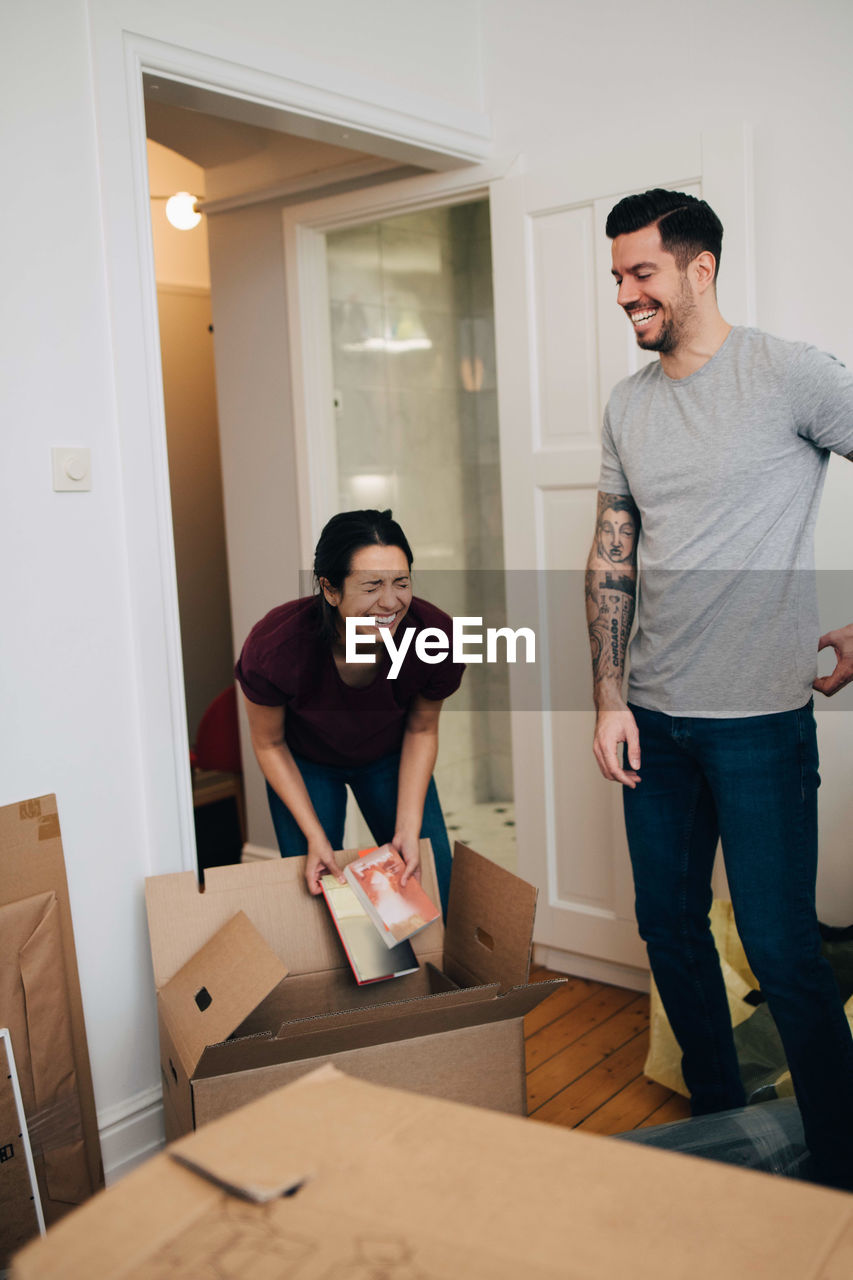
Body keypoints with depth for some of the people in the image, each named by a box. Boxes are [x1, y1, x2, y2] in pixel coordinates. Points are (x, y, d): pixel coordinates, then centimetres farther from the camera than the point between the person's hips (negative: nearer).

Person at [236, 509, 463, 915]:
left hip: (389, 757, 2)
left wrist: (408, 829, -17)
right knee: (316, 885, -3)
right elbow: (269, 745, -16)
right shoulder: (273, 648, -37)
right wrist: (314, 836, -21)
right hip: (305, 762, -1)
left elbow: (421, 730, -12)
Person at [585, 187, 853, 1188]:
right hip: (655, 717, 6)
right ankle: (719, 1124, 36)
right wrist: (610, 701, 4)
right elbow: (610, 560, 10)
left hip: (760, 719, -6)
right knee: (669, 927, 15)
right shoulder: (627, 405, 10)